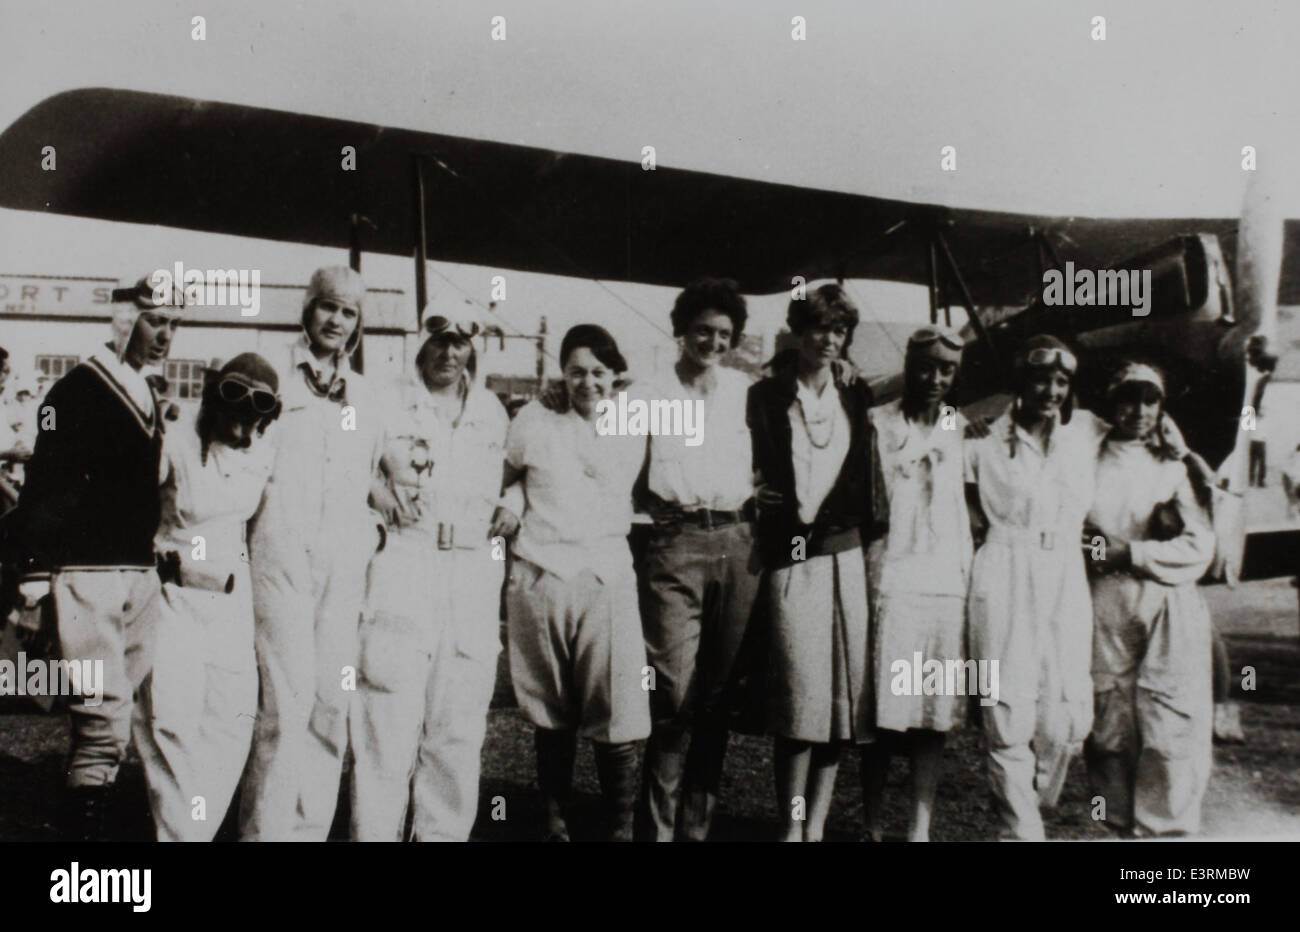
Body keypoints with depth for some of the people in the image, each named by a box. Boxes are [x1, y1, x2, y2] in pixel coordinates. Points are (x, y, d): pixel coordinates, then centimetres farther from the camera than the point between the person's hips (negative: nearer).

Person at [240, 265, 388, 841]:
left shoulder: (365, 398, 19)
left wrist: (375, 525, 12)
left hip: (344, 562, 4)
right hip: (280, 555, -4)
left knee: (332, 701, 3)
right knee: (286, 698, -12)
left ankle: (310, 830, 11)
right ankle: (264, 830, -3)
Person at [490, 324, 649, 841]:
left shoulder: (633, 434, 9)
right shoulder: (534, 422, 8)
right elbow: (509, 477, 22)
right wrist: (510, 505, 4)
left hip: (607, 580, 0)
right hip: (540, 579, 0)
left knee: (615, 716, -7)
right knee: (551, 717, 7)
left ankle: (620, 827, 4)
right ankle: (555, 823, 19)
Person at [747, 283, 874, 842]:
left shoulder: (857, 399, 15)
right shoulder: (766, 396, 7)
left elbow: (868, 481, 17)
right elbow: (754, 468, 7)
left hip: (847, 554, 3)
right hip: (791, 553, -3)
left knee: (842, 690, 0)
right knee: (800, 689, -13)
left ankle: (816, 826, 9)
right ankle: (791, 827, -4)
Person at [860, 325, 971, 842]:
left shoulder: (964, 430, 12)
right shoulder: (877, 423, 3)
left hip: (948, 584, 3)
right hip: (891, 581, -3)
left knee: (934, 718, 2)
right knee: (883, 717, -2)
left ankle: (920, 830, 8)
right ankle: (873, 827, 9)